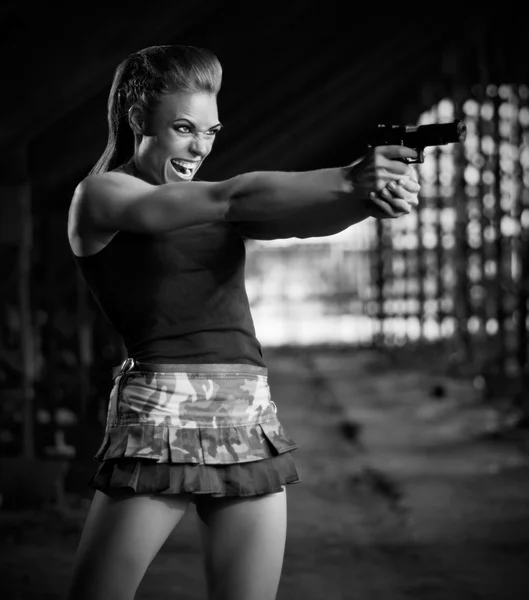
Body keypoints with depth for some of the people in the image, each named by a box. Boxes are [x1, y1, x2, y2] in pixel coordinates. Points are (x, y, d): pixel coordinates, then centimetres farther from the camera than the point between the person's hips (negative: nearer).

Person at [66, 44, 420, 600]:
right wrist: (348, 179, -21)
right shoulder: (99, 195, -1)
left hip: (253, 421, 6)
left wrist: (374, 195, -22)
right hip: (161, 413, -5)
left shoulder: (209, 207, 16)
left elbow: (302, 218, -2)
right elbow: (234, 199, -14)